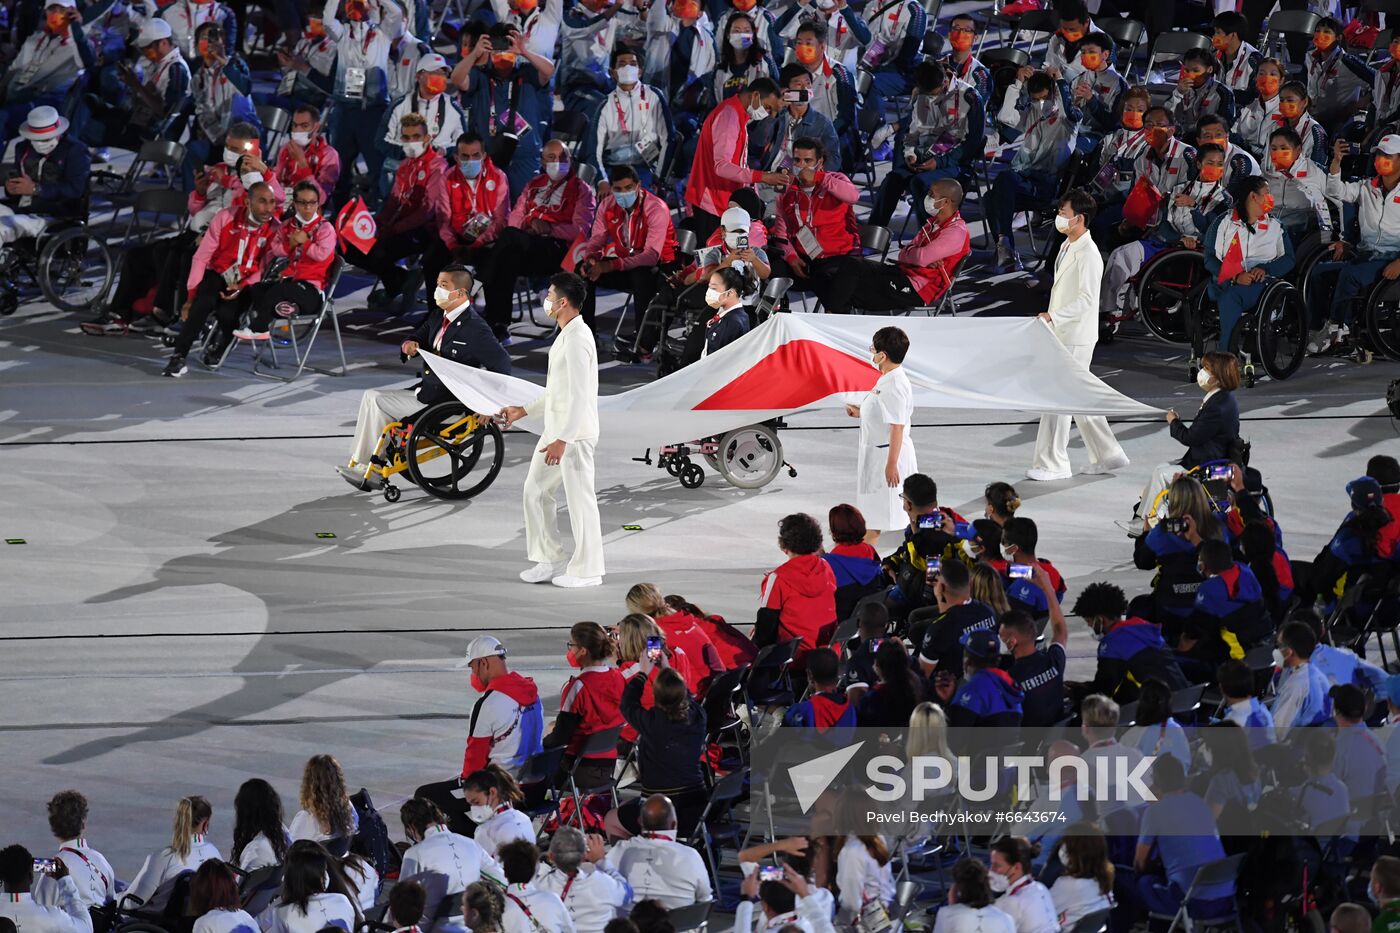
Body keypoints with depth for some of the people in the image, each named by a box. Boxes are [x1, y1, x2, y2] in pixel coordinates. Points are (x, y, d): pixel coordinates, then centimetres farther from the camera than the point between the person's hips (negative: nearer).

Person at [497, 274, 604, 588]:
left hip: (575, 433, -11)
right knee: (536, 490, 13)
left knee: (580, 498, -3)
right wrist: (524, 411, 22)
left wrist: (563, 439, -26)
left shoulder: (577, 339, -18)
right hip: (555, 430, 11)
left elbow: (579, 394, -23)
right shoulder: (565, 336, 15)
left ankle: (587, 570, 4)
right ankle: (550, 559, 20)